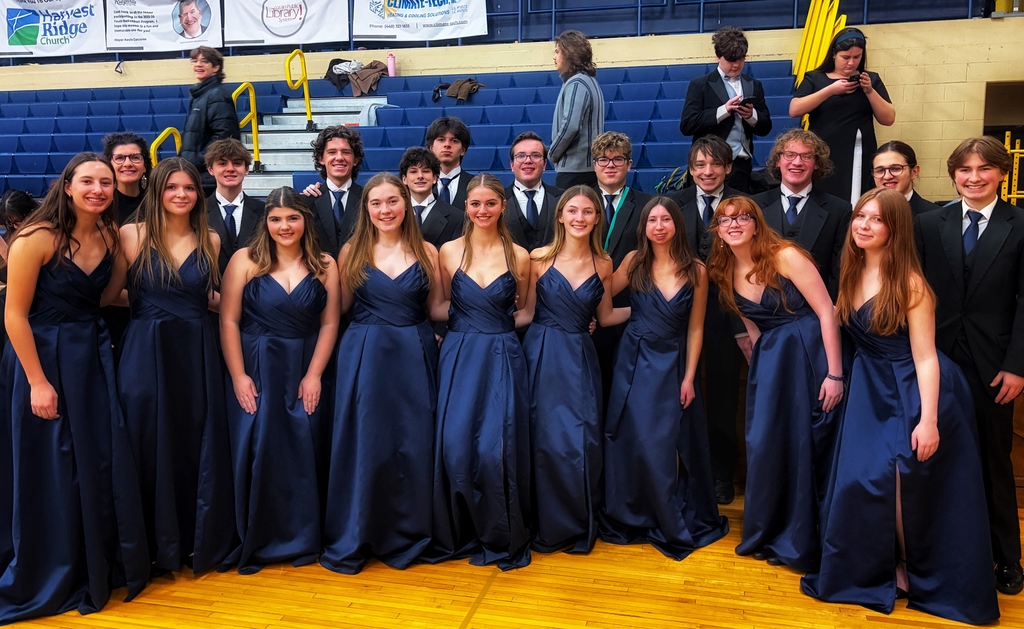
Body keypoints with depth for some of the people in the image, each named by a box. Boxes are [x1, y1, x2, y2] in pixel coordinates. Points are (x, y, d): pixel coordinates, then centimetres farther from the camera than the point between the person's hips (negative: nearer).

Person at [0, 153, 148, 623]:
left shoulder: (109, 234, 2)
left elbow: (103, 298, 8)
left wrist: (125, 255, -4)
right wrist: (38, 382, -15)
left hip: (93, 356, 6)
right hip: (42, 358, -5)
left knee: (104, 468, 10)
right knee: (49, 474, 6)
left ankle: (102, 569, 30)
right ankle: (46, 583, 27)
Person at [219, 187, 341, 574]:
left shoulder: (325, 266, 1)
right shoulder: (245, 260, -3)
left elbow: (329, 324, -1)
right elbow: (228, 322, -5)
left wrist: (313, 375, -8)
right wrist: (238, 376, -10)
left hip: (304, 372, 1)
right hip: (254, 371, -1)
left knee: (303, 456, 5)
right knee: (254, 455, 3)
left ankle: (302, 540, 21)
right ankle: (254, 542, 19)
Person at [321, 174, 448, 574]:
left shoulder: (427, 252, 4)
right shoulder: (352, 252, 3)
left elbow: (437, 309, 6)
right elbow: (339, 307, 0)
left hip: (414, 359, 1)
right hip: (363, 358, -1)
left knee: (413, 448, 5)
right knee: (361, 447, 4)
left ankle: (407, 537, 24)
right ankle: (350, 541, 20)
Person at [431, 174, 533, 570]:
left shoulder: (518, 256, 2)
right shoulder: (449, 251, 3)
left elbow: (524, 312, 12)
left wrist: (501, 321, -2)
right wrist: (466, 322, -2)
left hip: (502, 358, -1)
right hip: (459, 358, 1)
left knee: (497, 450, -5)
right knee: (455, 448, -2)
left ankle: (502, 537, 15)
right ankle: (460, 533, 19)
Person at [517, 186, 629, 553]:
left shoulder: (603, 264, 4)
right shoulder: (539, 258, -2)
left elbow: (605, 317, 11)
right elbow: (527, 313, 1)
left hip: (580, 358, 2)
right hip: (543, 357, -1)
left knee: (584, 441, -1)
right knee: (548, 440, 0)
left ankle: (580, 525, 20)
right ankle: (551, 524, 20)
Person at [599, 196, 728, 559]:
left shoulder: (695, 271, -5)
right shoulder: (634, 262, -3)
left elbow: (695, 329, -2)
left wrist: (689, 377, -4)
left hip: (673, 364, 0)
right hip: (635, 362, 0)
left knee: (670, 444, 4)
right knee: (635, 441, 3)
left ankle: (677, 522, 22)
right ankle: (634, 517, 22)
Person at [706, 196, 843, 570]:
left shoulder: (785, 256, -11)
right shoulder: (724, 274, 6)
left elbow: (827, 312, -13)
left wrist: (835, 374, -16)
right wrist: (761, 367, 10)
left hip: (811, 356, -5)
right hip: (768, 362, 5)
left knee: (808, 448, 2)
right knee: (764, 445, 6)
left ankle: (802, 541, 19)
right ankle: (771, 535, 27)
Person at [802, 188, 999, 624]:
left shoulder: (909, 282, -15)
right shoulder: (852, 275, 4)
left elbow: (925, 357, -17)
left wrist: (928, 420, -22)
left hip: (912, 393, -6)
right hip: (869, 392, 6)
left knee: (907, 484, -1)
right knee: (861, 483, 3)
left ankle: (917, 573, 23)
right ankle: (875, 570, 23)